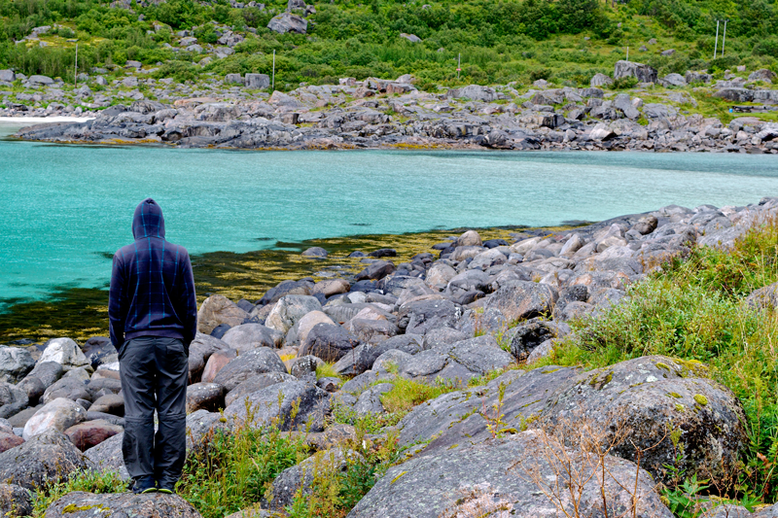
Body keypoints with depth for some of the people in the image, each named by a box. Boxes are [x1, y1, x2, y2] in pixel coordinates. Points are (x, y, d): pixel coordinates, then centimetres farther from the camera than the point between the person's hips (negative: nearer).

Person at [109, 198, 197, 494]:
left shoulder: (124, 256, -3)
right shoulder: (179, 255, 0)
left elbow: (116, 305, 0)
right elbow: (189, 304, 2)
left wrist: (118, 342, 11)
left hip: (136, 343, -1)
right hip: (172, 342, 1)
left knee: (138, 413, 4)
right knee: (172, 413, 5)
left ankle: (143, 478, 5)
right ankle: (168, 479, 7)